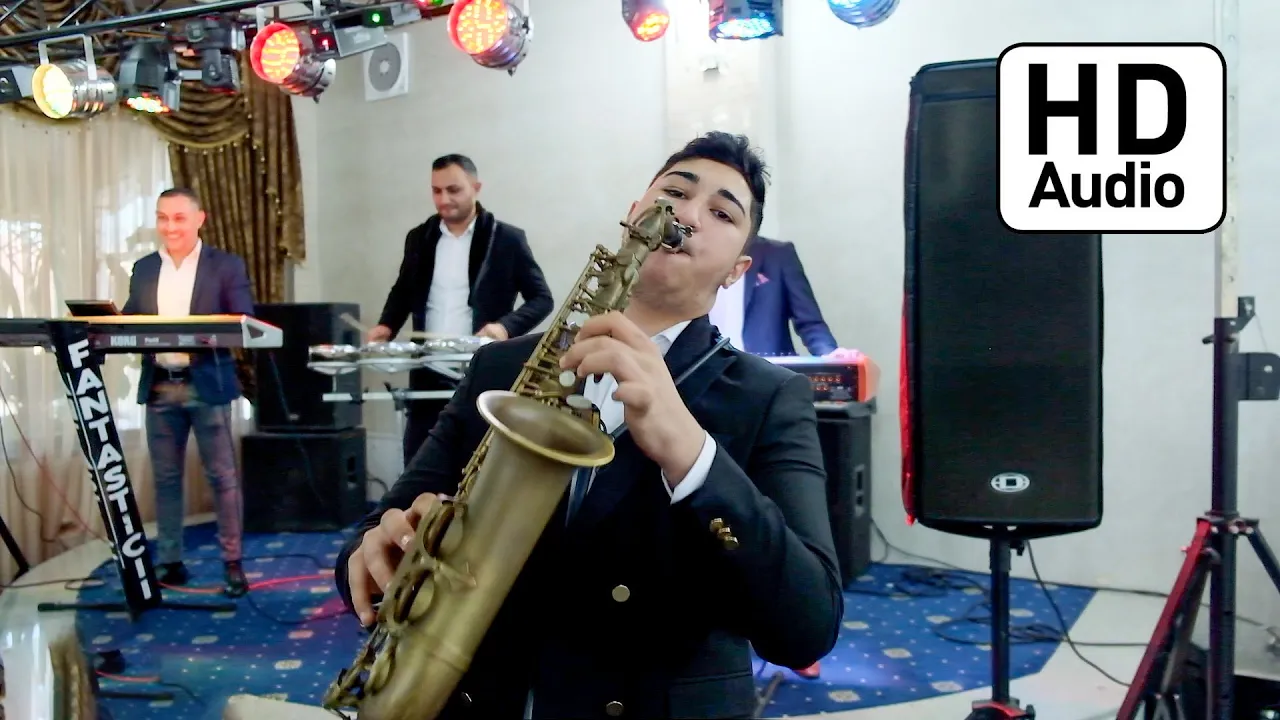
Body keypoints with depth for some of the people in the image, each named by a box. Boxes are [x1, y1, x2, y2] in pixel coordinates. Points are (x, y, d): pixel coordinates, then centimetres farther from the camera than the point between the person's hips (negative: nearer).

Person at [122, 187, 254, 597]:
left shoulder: (226, 265, -1)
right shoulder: (143, 269, 12)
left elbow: (244, 323, -6)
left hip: (207, 384, -4)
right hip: (159, 387, 4)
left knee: (222, 475, 0)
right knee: (165, 477, 9)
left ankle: (233, 563, 7)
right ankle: (170, 563, 18)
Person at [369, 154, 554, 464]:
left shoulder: (507, 239, -3)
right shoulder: (419, 238, 10)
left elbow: (541, 298, -2)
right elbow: (403, 290, 23)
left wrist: (506, 326, -19)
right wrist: (387, 325, 3)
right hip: (428, 375, 4)